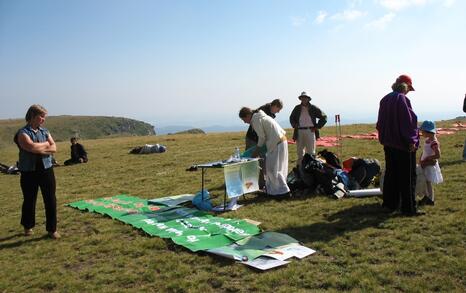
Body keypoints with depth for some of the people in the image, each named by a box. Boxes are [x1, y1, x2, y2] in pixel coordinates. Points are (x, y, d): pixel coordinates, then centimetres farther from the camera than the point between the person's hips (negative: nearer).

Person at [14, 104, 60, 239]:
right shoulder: (23, 133, -8)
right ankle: (28, 226, 33)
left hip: (46, 170, 4)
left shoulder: (45, 131, 9)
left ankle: (52, 229, 13)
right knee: (29, 201, 11)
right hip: (29, 172, -4)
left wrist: (39, 149, -15)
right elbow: (31, 147, -25)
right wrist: (46, 144, -8)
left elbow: (54, 148, -1)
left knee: (51, 200, 3)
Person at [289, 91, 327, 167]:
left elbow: (323, 117, 7)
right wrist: (294, 125, 9)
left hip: (310, 131, -2)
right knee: (300, 152, 7)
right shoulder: (297, 108, 10)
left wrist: (317, 127, 0)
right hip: (300, 132, 3)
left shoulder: (313, 108, 3)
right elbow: (291, 118, 26)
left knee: (311, 152, 0)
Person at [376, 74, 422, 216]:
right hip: (403, 144, -7)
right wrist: (411, 141, -12)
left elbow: (380, 122, 16)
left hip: (388, 143, 8)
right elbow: (408, 121, -17)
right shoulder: (402, 99, -14)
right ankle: (408, 208, 6)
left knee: (391, 173, 14)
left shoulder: (384, 100, 10)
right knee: (407, 176, 1)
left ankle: (389, 204, 21)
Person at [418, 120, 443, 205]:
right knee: (426, 182, 17)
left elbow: (437, 155, -26)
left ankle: (430, 200, 11)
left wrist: (426, 159, -22)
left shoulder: (434, 143, -23)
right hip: (425, 164, 9)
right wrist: (421, 159, 4)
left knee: (428, 182, -1)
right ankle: (427, 197, 32)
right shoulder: (427, 140, 5)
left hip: (430, 165, -9)